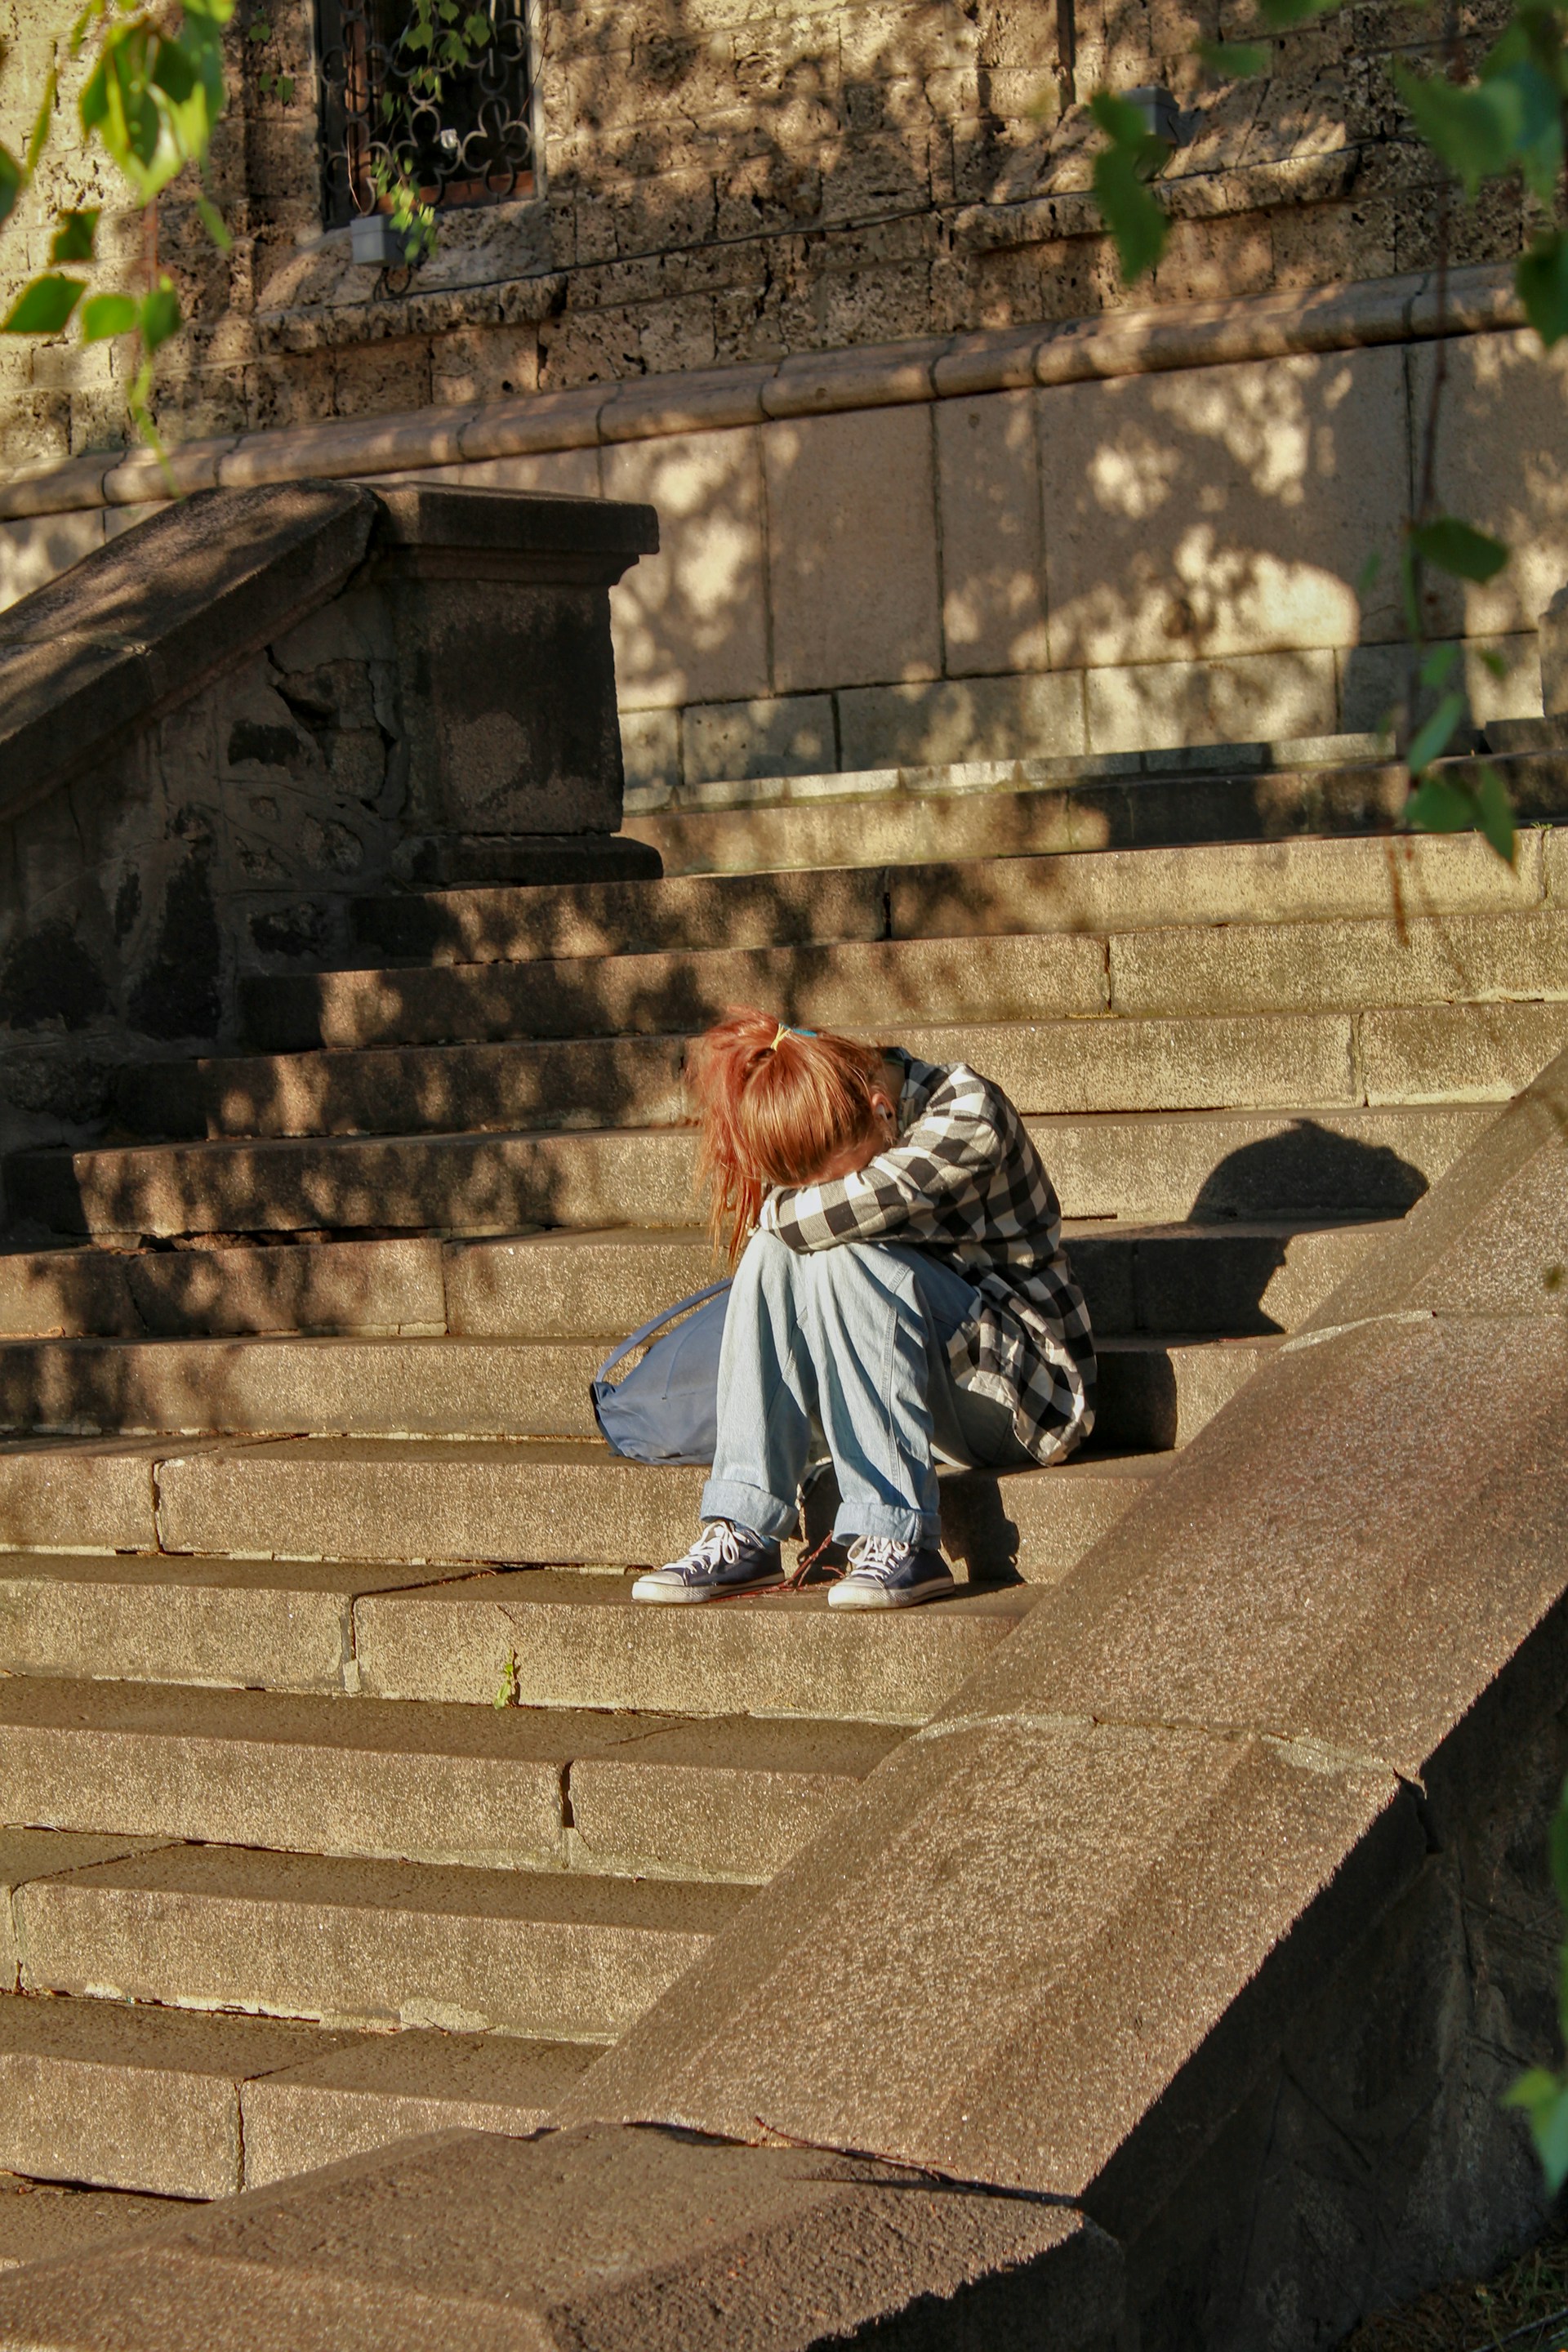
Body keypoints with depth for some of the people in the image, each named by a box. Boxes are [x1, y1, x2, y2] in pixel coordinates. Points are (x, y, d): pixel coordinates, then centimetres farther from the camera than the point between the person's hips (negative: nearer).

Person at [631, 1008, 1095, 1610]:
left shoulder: (968, 1113, -19)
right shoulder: (830, 1145, 0)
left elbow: (848, 1210, -31)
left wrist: (778, 1210, -14)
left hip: (1022, 1388, -6)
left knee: (840, 1257, -29)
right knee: (774, 1250, -18)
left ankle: (897, 1538, -32)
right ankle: (743, 1536, -23)